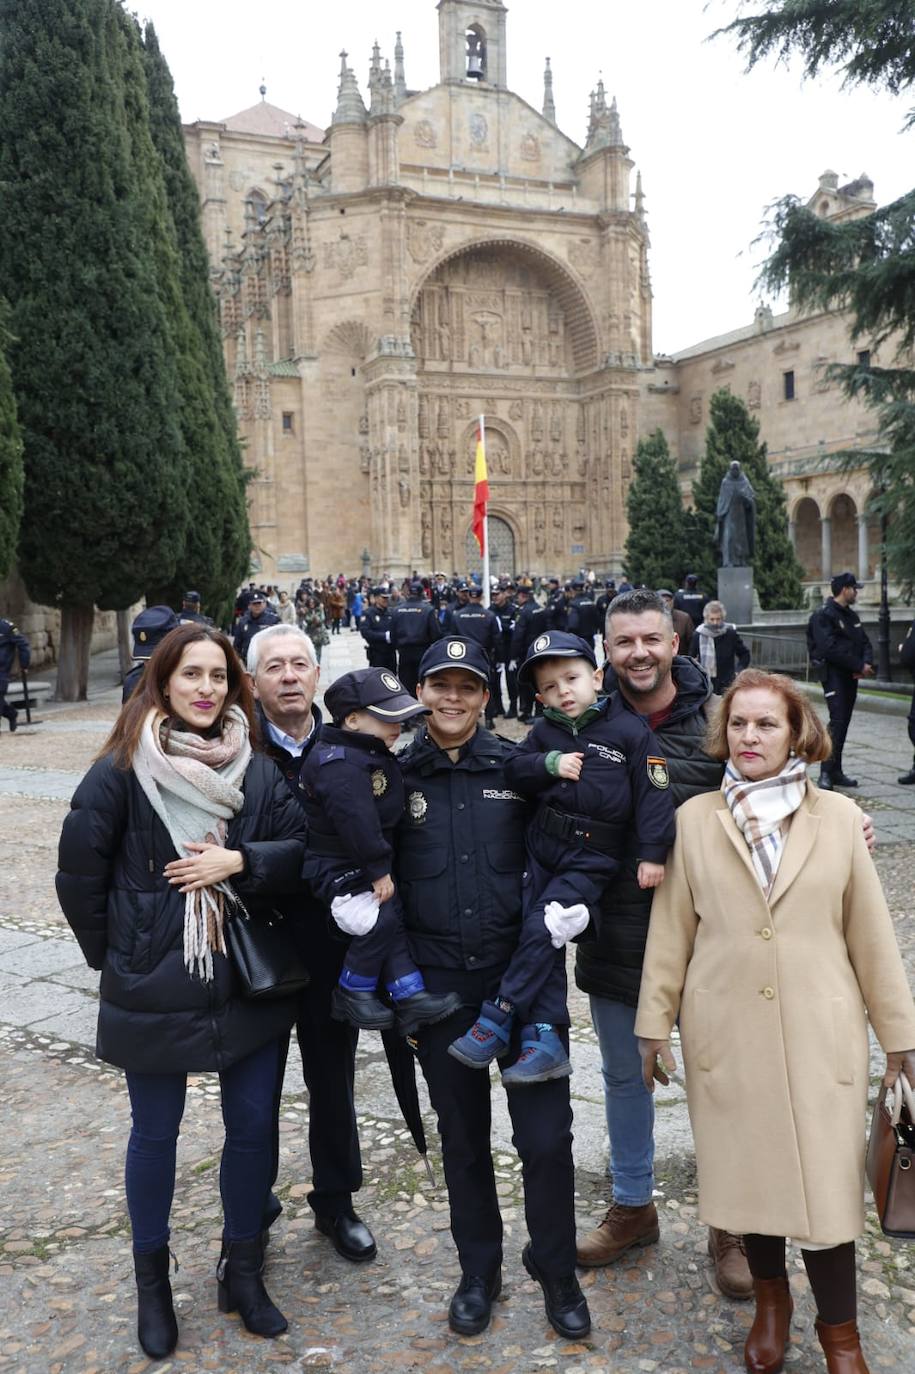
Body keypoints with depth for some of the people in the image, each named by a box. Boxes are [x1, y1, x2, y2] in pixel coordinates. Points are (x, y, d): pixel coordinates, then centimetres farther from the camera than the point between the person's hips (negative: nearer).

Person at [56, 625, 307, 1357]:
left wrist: (239, 861, -17)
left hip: (250, 982, 3)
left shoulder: (256, 769, 0)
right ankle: (152, 1280, 35)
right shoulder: (122, 768, -10)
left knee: (254, 1126, 10)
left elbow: (302, 852, -1)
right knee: (155, 1133, 13)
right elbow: (80, 870, -7)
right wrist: (116, 956, -2)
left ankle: (243, 1270, 33)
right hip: (154, 989, -3)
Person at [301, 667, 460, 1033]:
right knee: (381, 920, -18)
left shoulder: (374, 756, 9)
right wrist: (379, 871, -23)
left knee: (394, 917, 7)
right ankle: (352, 991, 1)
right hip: (339, 870, -10)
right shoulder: (338, 765, -25)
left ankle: (408, 992, 13)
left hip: (366, 864, 10)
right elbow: (356, 824, -29)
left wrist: (381, 868, 18)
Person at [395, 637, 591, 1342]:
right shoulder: (397, 776, 1)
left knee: (546, 1135, 1)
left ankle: (557, 1270, 27)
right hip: (440, 983, 1)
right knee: (463, 1136, 14)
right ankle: (479, 1271, 35)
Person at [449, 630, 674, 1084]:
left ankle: (496, 1021, -6)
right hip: (543, 844, 5)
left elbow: (653, 792, -8)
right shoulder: (544, 731, 8)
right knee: (545, 943, 3)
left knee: (540, 930, -15)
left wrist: (652, 853, -11)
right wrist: (549, 764, -15)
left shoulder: (630, 730, -8)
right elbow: (513, 771, 4)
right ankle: (544, 1039, 8)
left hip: (592, 856, -5)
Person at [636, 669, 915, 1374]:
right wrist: (655, 1022, 5)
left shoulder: (839, 818, -1)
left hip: (820, 1034, 0)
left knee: (827, 1181, 1)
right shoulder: (694, 818, -1)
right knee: (750, 1174, 13)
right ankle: (770, 1297, 40)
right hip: (727, 1033, 1)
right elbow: (671, 929, 3)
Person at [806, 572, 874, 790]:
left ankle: (836, 771, 15)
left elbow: (865, 643, 16)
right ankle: (826, 774, -14)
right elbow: (831, 648, -21)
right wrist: (859, 666, -17)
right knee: (837, 721, -15)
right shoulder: (824, 615, -11)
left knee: (843, 723, 9)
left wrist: (867, 663, -6)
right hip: (834, 676, -8)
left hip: (851, 676, 9)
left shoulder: (850, 615, 18)